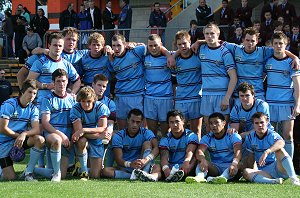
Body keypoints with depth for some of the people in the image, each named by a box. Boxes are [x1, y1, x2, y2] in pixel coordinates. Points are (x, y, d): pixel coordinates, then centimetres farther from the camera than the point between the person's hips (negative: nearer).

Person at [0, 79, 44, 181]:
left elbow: (37, 129, -12)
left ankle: (28, 172, -13)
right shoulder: (9, 105, -15)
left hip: (20, 140, 5)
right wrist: (18, 136, -11)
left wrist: (24, 134, -30)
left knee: (40, 140, -25)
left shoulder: (33, 109, 1)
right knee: (11, 177, -14)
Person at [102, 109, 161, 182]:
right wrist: (130, 164, -36)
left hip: (142, 166, 0)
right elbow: (118, 159, -13)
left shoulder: (146, 133, -1)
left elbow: (156, 148, -20)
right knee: (105, 170, -27)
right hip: (124, 168, 0)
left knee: (147, 143, -17)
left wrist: (145, 160, -41)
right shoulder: (118, 136, -2)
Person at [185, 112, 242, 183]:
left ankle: (223, 177, -63)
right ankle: (199, 177, -56)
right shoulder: (207, 138, 7)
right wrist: (203, 160, -39)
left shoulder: (233, 136, -2)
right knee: (202, 162, -25)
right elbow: (199, 151, -13)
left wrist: (234, 163, -45)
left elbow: (238, 151, -21)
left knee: (239, 164, -35)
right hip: (215, 168, 3)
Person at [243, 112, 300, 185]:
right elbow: (250, 155, 14)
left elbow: (281, 142, -34)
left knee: (279, 150, -30)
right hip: (262, 171, 3)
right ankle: (272, 181, -45)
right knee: (245, 172, -24)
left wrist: (266, 152, -50)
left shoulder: (272, 135, -9)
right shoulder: (250, 138, 6)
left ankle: (293, 178, -42)